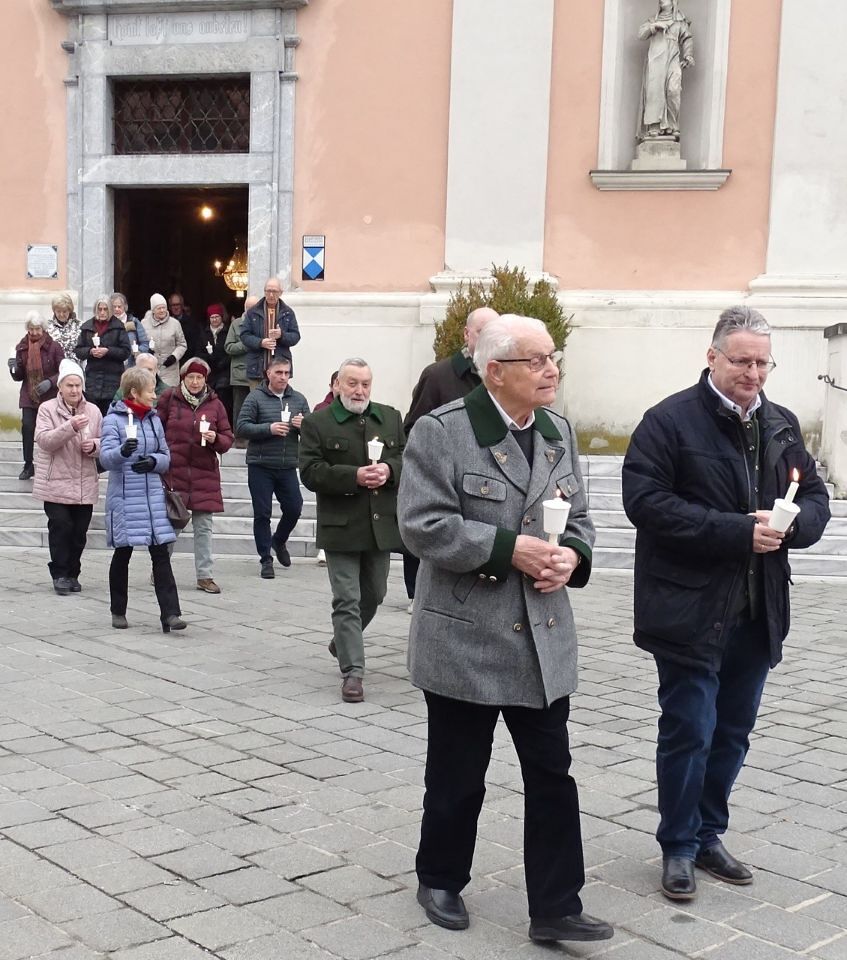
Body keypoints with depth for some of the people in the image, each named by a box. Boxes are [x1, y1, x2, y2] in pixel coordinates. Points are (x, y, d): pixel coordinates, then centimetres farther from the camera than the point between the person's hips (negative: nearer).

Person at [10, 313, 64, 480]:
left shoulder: (54, 347, -7)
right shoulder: (21, 347, 3)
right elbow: (19, 376, 9)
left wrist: (50, 382, -21)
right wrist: (14, 368, -12)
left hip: (50, 396, -2)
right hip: (29, 396, 2)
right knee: (27, 427, -9)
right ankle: (28, 465, 3)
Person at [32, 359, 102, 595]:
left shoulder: (93, 411, 7)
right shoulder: (47, 409, -2)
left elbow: (104, 442, 12)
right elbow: (44, 441, -14)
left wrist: (94, 445, -11)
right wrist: (70, 427, -27)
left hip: (85, 485, 3)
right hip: (56, 484, -3)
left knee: (79, 531, 6)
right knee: (61, 527, -7)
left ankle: (72, 574, 20)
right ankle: (60, 574, 6)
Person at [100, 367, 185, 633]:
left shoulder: (154, 419, 11)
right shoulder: (114, 419, -5)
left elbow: (166, 457, 14)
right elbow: (106, 458, -15)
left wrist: (154, 461, -8)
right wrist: (123, 451, -36)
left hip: (153, 496, 4)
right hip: (124, 497, -4)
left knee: (161, 555, -3)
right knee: (123, 554, 7)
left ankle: (170, 613, -6)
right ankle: (118, 611, 21)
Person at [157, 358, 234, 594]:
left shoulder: (215, 404, 6)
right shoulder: (169, 398, 1)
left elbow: (228, 438, 8)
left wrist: (215, 439, -13)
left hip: (205, 475, 2)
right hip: (173, 472, -2)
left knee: (204, 527, 4)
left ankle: (204, 576, 11)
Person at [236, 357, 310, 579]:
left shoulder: (298, 399, 9)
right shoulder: (255, 397, -2)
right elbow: (241, 427, -9)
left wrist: (304, 425, -12)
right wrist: (269, 429, -20)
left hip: (288, 467, 3)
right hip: (260, 466, -3)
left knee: (294, 509, 4)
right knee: (262, 513, 2)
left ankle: (279, 541, 34)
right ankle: (266, 560, 12)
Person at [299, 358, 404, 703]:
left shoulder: (391, 418, 9)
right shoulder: (317, 423, -4)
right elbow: (310, 472, -11)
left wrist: (389, 469, -13)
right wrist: (354, 476, -22)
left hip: (382, 523, 5)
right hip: (340, 525, -4)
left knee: (373, 594, 18)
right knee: (347, 599, -4)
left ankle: (344, 641, 43)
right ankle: (352, 671, 0)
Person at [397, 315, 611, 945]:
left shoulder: (559, 432, 8)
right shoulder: (441, 431, -11)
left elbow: (579, 518, 14)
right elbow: (424, 526, -17)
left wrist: (572, 555, -8)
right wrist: (510, 548, -22)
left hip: (544, 639, 5)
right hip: (466, 639, -5)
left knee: (553, 776, 5)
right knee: (457, 777, 11)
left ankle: (555, 908, 14)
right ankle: (440, 882, 33)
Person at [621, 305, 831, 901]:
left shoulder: (781, 425, 10)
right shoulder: (670, 421, -9)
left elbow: (815, 498, 14)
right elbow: (646, 501, -18)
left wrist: (791, 524, -11)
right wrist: (737, 532, -22)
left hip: (758, 610, 6)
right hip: (690, 609, -6)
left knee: (732, 733, 15)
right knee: (689, 732, 1)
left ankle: (708, 834, 32)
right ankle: (679, 847, 19)